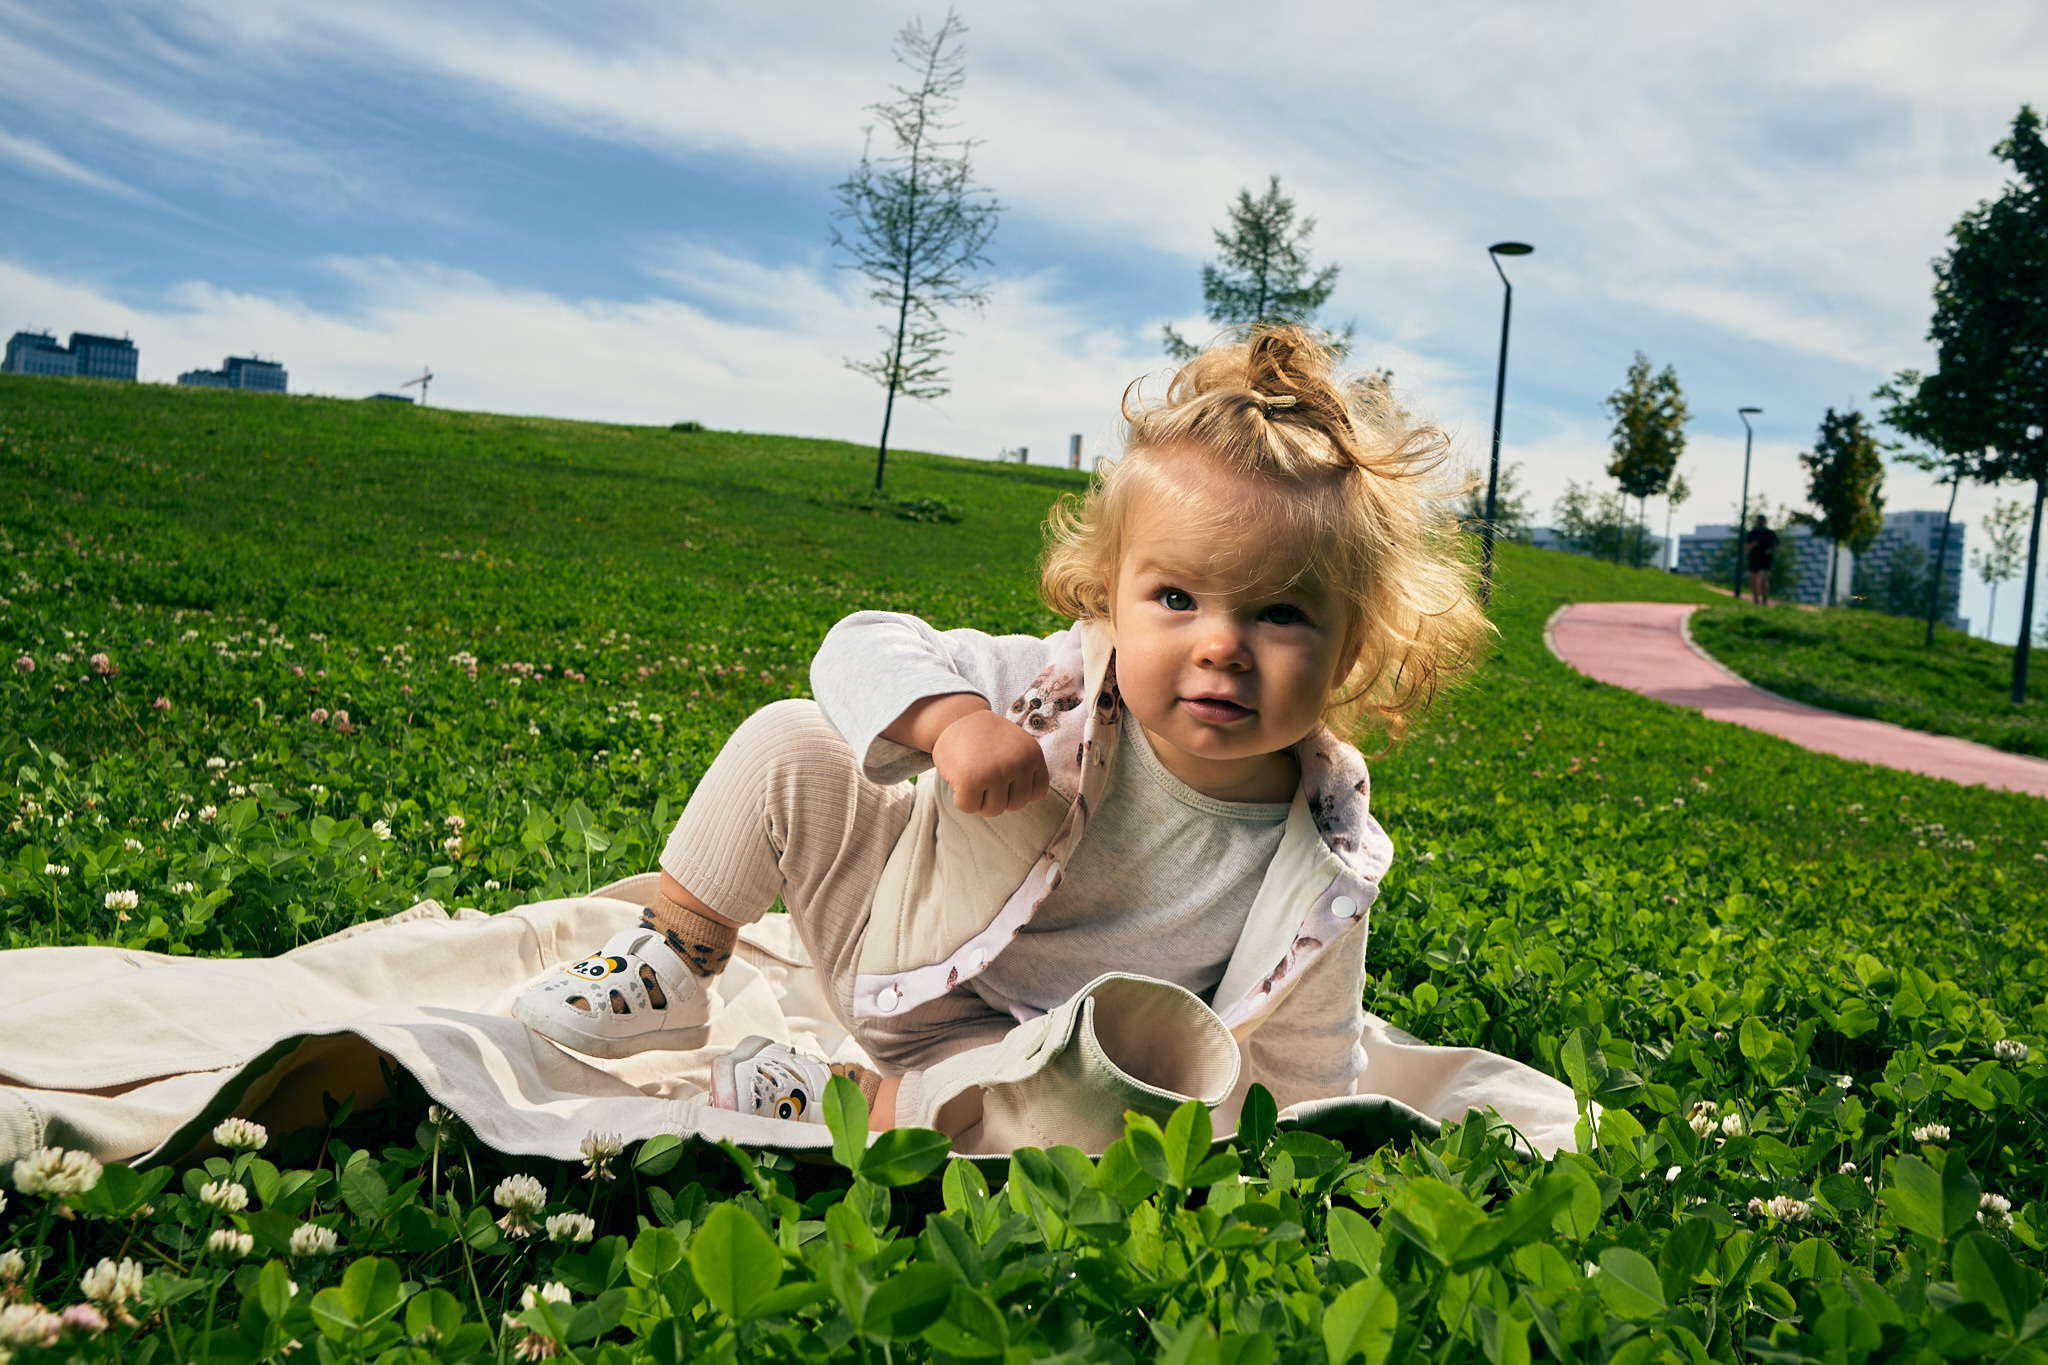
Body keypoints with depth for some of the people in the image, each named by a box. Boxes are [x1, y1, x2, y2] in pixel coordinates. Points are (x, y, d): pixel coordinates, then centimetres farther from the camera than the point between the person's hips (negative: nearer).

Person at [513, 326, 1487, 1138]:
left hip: (1012, 1043, -2)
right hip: (893, 924, 2)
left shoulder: (1320, 887, -25)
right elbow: (861, 648, -17)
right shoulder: (1066, 684, -23)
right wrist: (951, 720, -36)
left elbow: (1305, 1085, -12)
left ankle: (848, 1099, -13)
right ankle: (672, 972, 5)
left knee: (1101, 1100, -36)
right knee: (787, 745, -13)